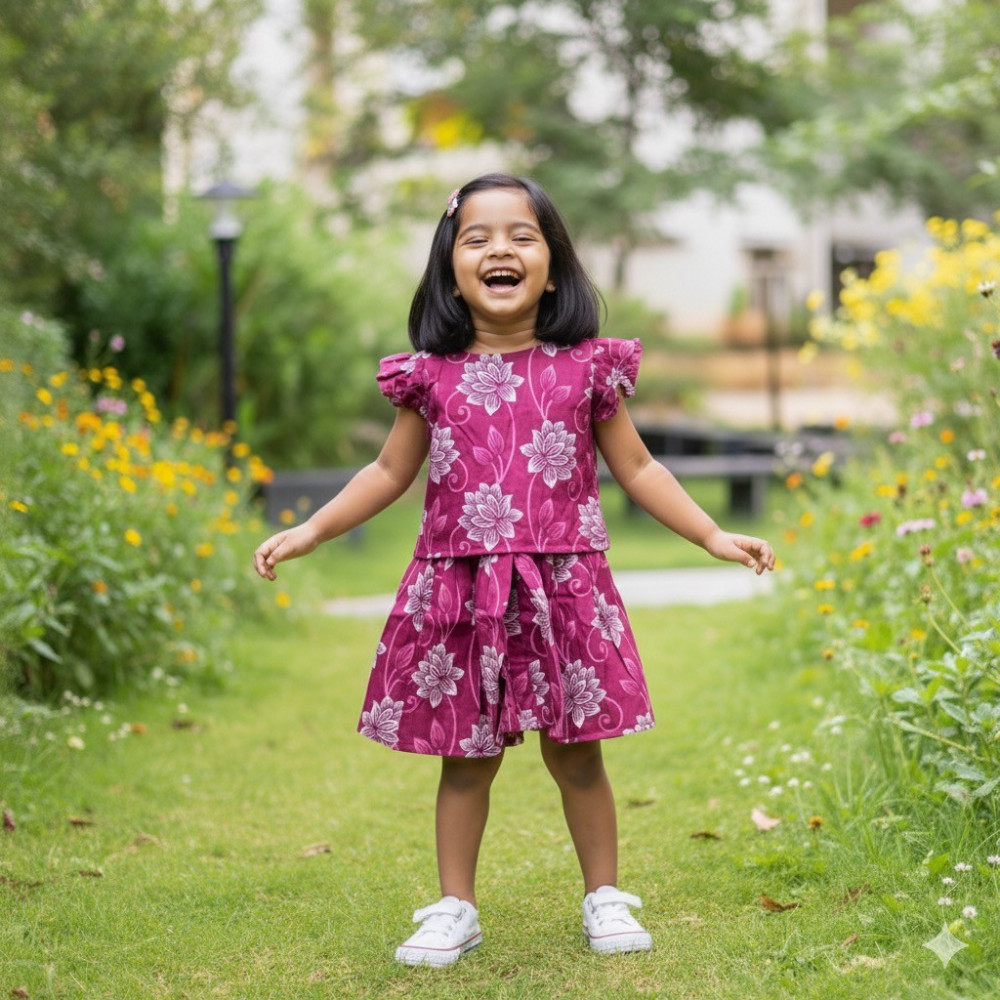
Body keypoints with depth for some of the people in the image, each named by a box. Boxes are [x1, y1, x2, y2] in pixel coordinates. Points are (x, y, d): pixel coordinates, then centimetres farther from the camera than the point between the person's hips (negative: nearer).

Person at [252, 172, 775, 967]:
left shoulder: (586, 368, 2)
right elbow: (390, 473, 14)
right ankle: (456, 909, 20)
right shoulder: (432, 376, 3)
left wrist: (713, 536, 6)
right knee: (466, 755, 8)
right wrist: (310, 531, 9)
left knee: (575, 752, 7)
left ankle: (605, 897, 24)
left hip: (563, 589, 0)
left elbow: (636, 468, 10)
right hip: (458, 594, 1)